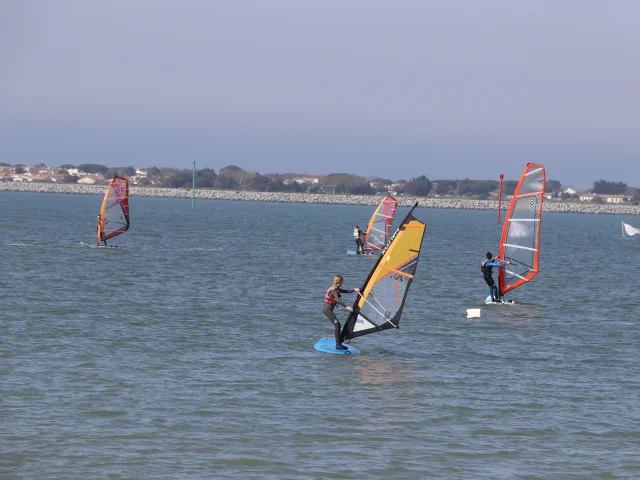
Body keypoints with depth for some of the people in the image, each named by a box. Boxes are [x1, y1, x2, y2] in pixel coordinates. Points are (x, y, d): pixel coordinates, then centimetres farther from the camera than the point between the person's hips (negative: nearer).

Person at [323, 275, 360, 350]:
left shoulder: (337, 289, 14)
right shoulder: (334, 290, -16)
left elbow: (346, 291, 11)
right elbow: (338, 300, -30)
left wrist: (354, 290, -7)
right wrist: (347, 307, -36)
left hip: (328, 309, 11)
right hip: (328, 309, -11)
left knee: (337, 324, 12)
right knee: (337, 324, -17)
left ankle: (339, 343, 17)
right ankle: (338, 345, -23)